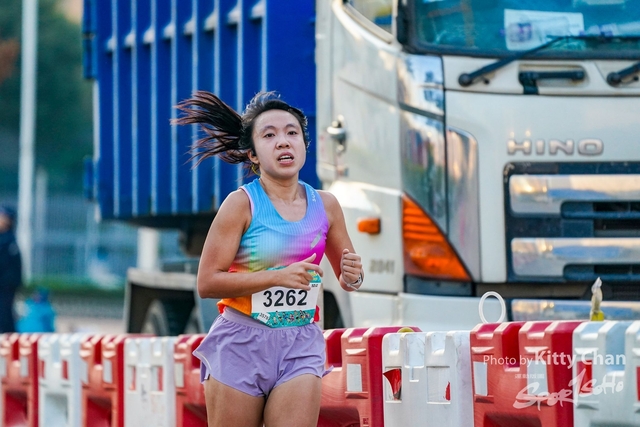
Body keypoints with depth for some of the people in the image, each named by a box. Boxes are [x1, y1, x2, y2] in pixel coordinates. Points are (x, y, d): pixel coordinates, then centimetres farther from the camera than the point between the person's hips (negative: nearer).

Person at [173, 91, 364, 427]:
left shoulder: (325, 205, 6)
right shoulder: (242, 204, -7)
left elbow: (346, 279, 18)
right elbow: (207, 283, -12)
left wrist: (352, 276, -7)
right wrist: (279, 276, -19)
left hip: (300, 347, 3)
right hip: (241, 345, -3)